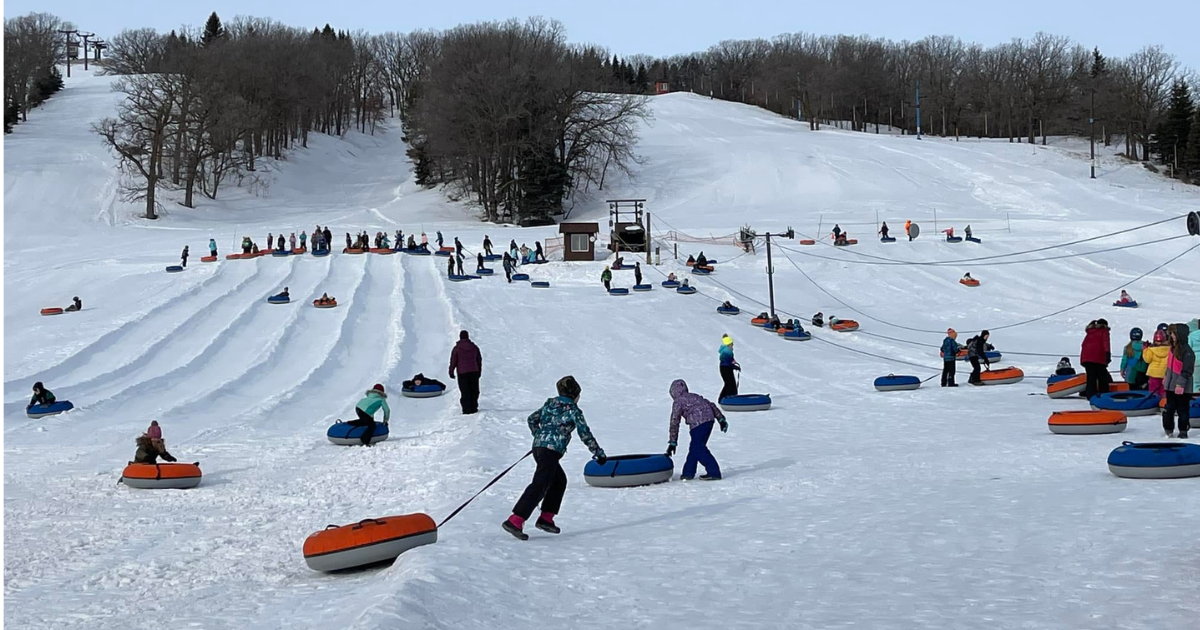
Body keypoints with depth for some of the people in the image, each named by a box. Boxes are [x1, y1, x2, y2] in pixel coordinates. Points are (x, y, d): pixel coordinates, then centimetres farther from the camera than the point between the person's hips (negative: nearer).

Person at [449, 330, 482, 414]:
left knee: (465, 392, 1)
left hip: (462, 373, -3)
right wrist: (479, 371, 21)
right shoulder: (474, 347, 4)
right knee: (474, 391, 11)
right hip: (474, 372, 3)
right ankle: (474, 408, 10)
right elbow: (479, 360, 11)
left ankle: (467, 409, -3)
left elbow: (453, 361, -5)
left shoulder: (456, 348, -7)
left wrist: (451, 372, 5)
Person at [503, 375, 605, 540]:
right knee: (539, 486, -14)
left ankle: (546, 518, 19)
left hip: (538, 446, 8)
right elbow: (585, 434, -1)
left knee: (559, 480, 23)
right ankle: (515, 521, -25)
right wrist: (599, 453, 7)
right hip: (551, 450, -8)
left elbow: (532, 419, 21)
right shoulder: (573, 410, -2)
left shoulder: (549, 404, 17)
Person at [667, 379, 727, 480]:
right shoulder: (694, 396, 29)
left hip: (698, 423, -8)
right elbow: (711, 405, 22)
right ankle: (688, 472, 21)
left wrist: (672, 443, 10)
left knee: (698, 448, -5)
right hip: (709, 418, 8)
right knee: (695, 447, 16)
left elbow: (674, 423, 8)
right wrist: (721, 419, 20)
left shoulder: (678, 402, 10)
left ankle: (714, 472, -12)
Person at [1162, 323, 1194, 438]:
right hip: (1171, 385, 8)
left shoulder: (1187, 351, -18)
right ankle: (1168, 430, 23)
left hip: (1181, 388, -8)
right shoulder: (1173, 348, 9)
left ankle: (1183, 431, 12)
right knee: (1169, 407, 14)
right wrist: (1166, 377, 25)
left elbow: (1187, 370, -22)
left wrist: (1181, 383, -25)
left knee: (1182, 409, 3)